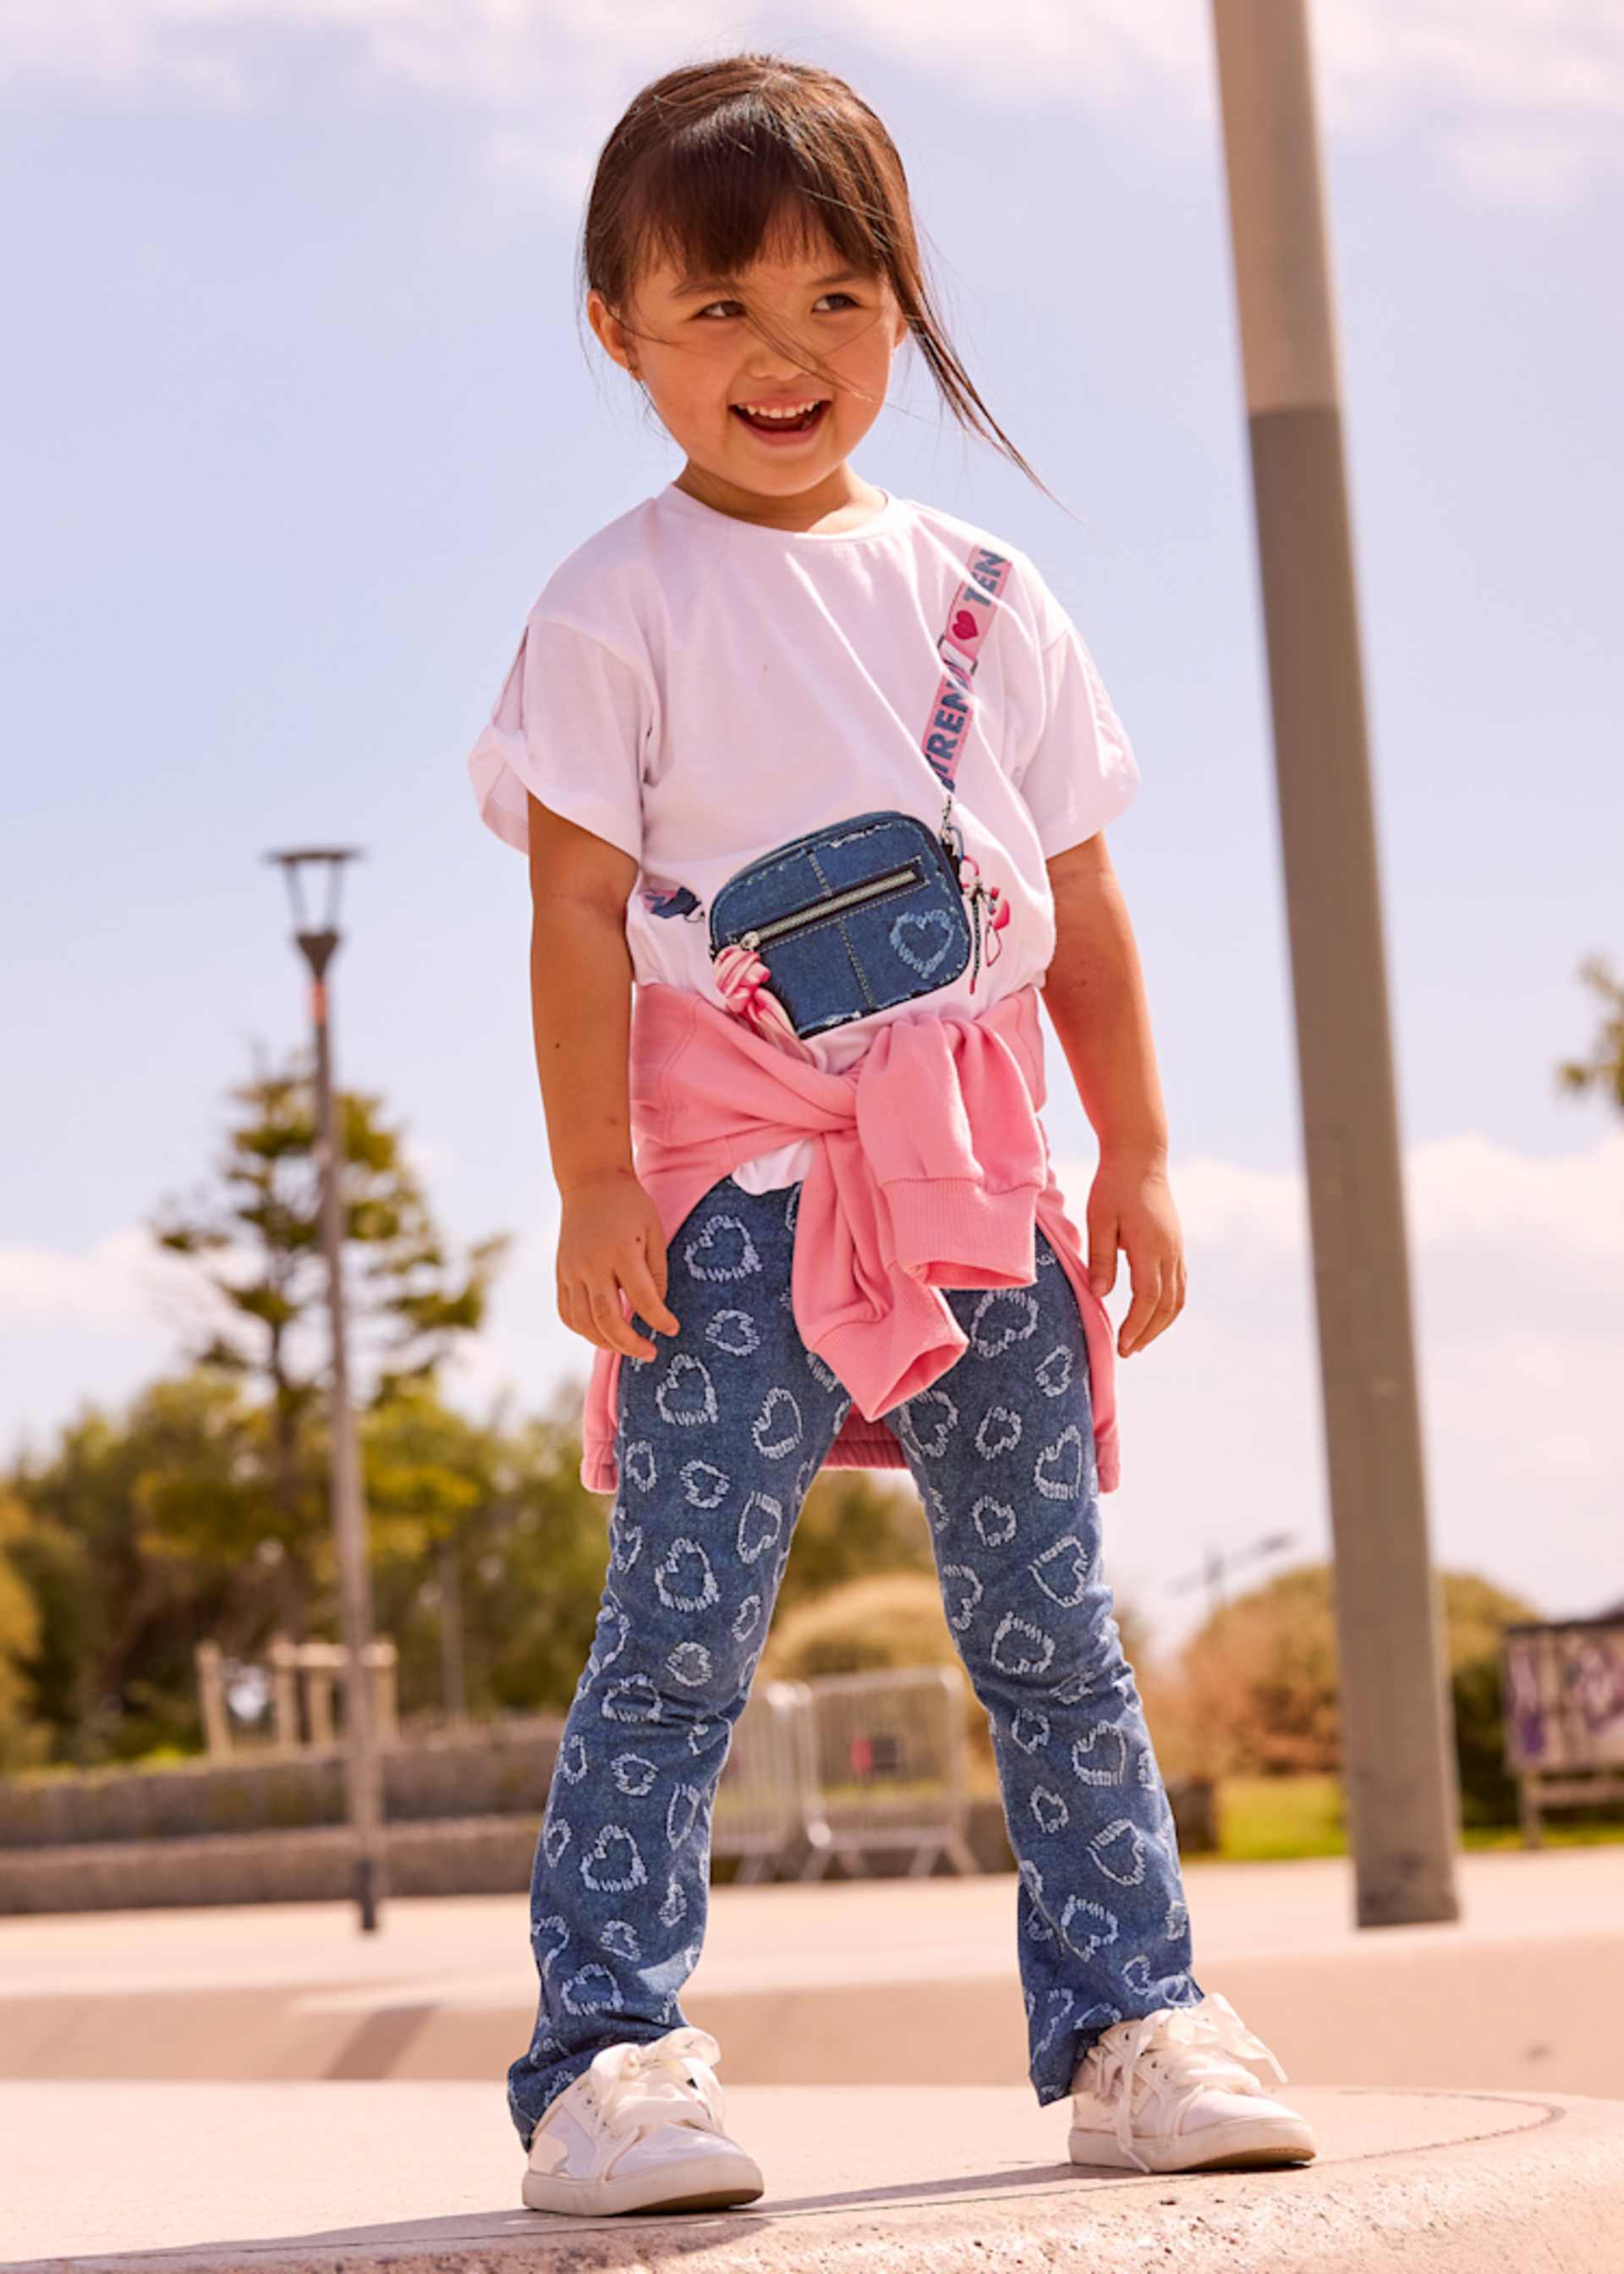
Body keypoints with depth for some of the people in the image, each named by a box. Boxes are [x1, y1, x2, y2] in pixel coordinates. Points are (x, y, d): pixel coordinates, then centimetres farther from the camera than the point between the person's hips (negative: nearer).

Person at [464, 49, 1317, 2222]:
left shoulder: (985, 594, 13)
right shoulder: (621, 604, -1)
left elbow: (1079, 908, 15)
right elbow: (577, 908, -6)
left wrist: (1135, 1164, 11)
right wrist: (595, 1183, -12)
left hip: (982, 1189, 4)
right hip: (736, 1188, -4)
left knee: (1052, 1628, 7)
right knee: (680, 1633, -9)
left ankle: (1129, 2020, 15)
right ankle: (607, 2059, -6)